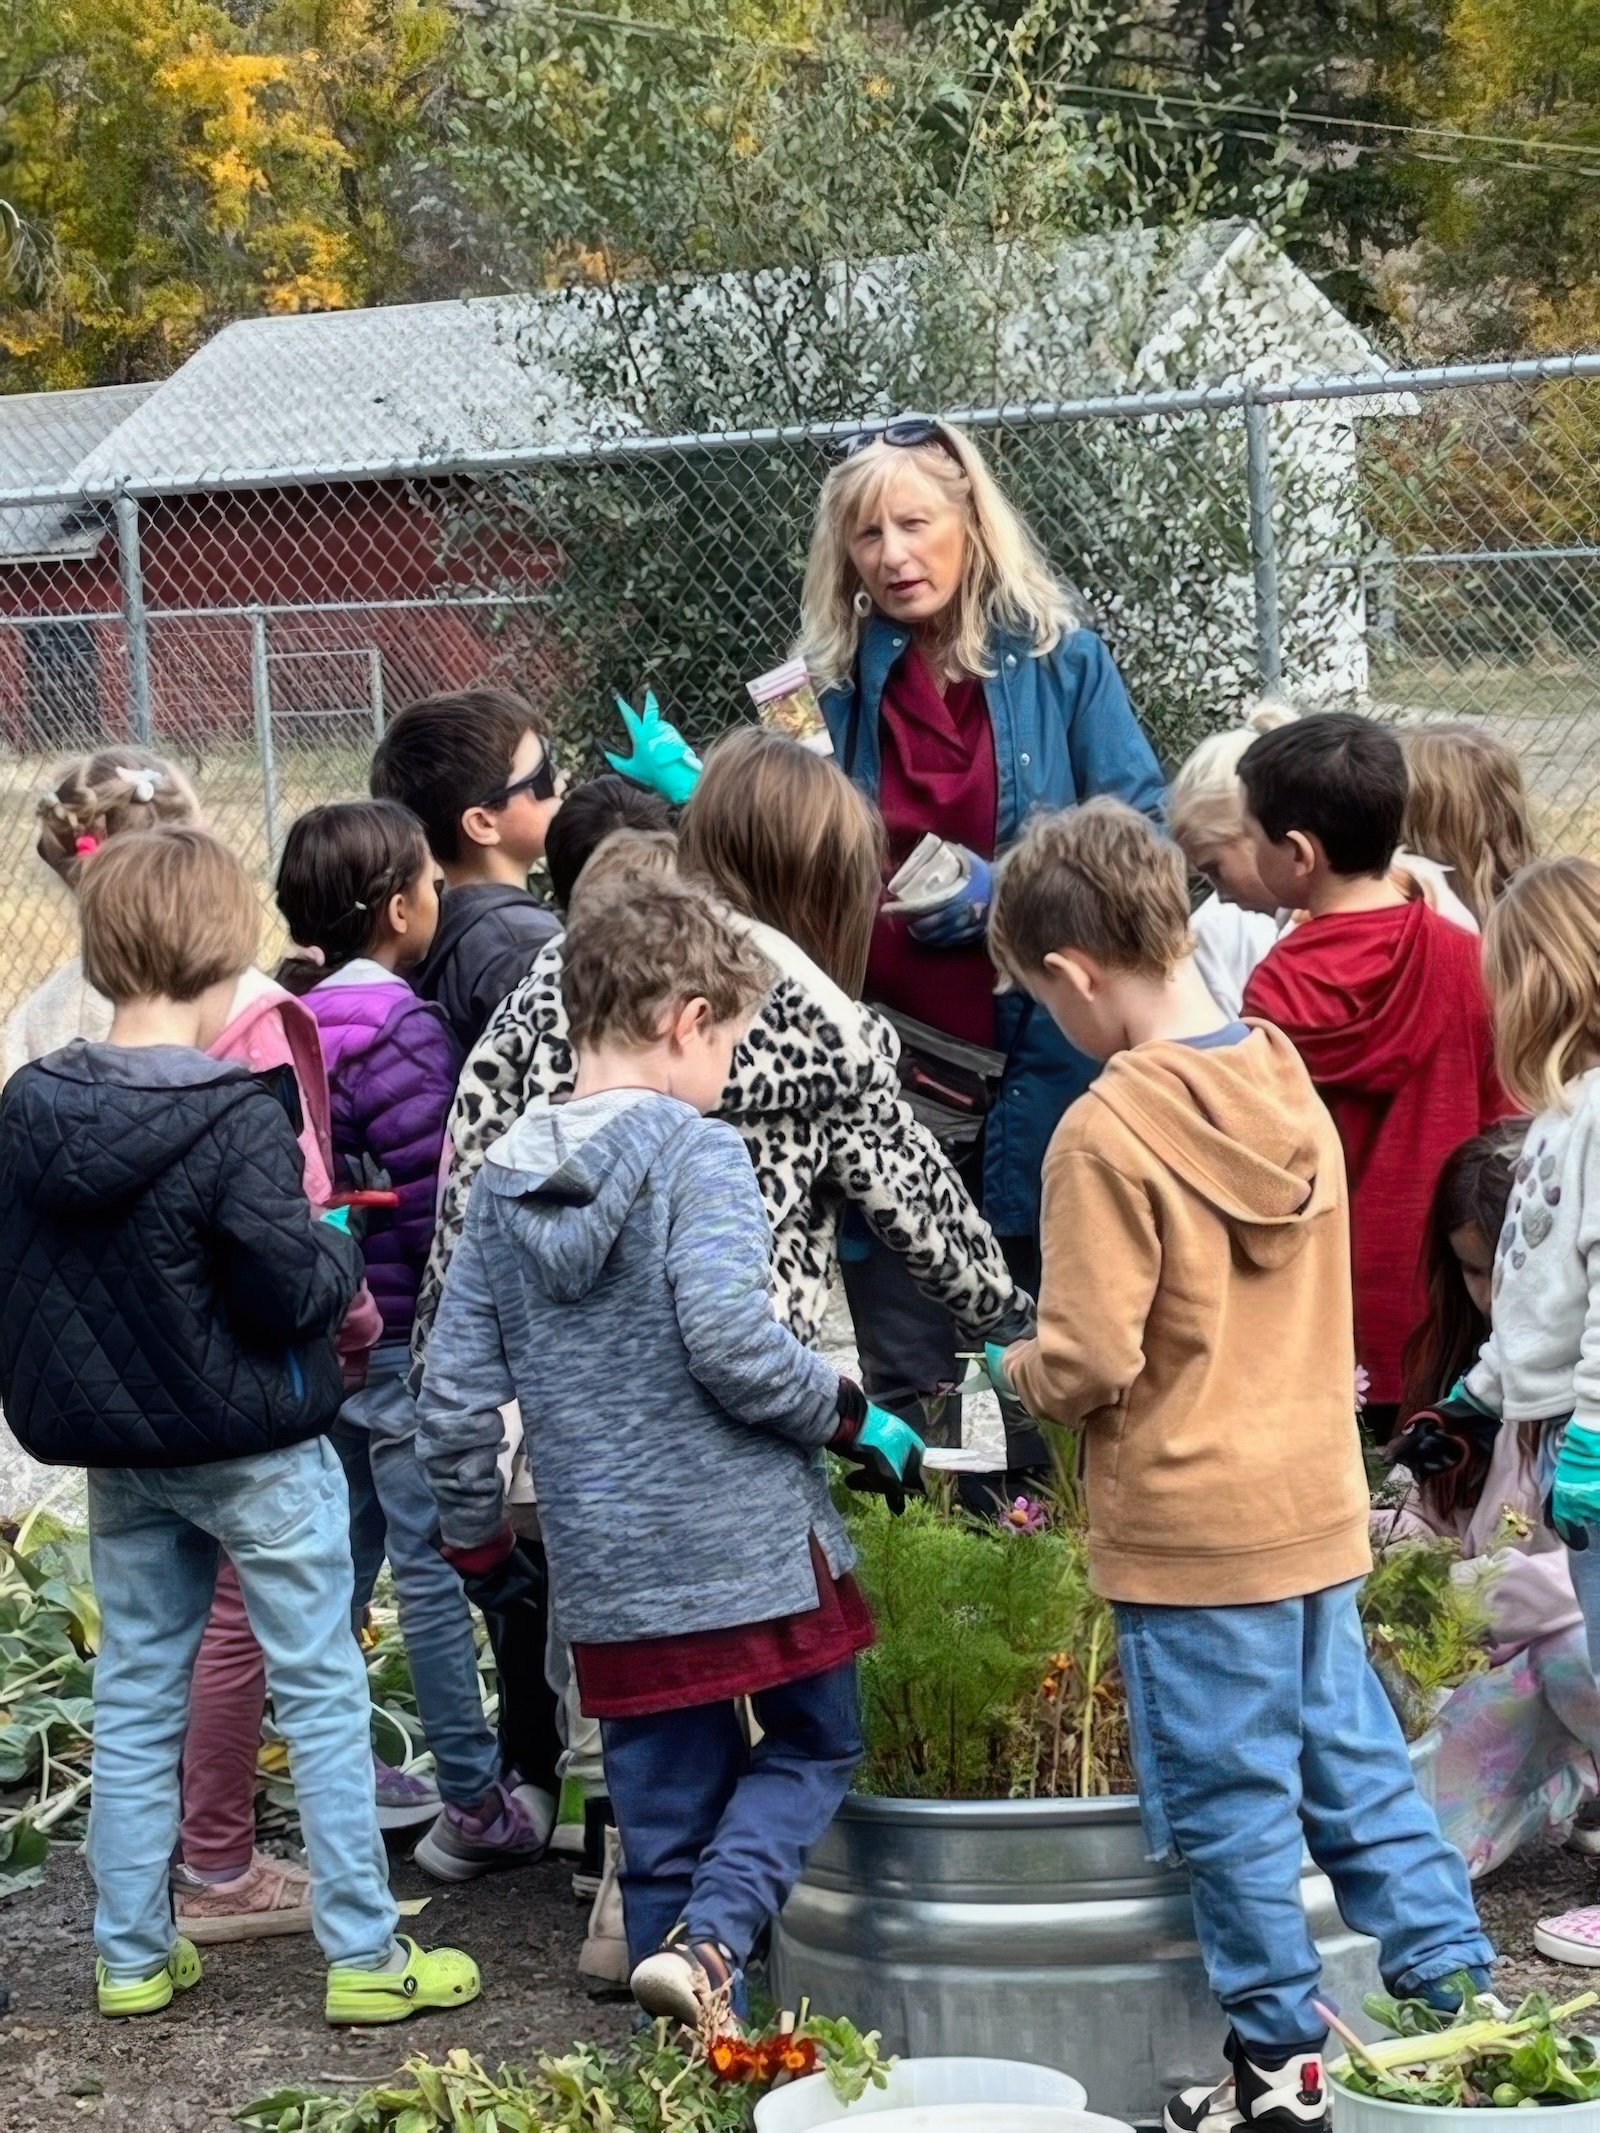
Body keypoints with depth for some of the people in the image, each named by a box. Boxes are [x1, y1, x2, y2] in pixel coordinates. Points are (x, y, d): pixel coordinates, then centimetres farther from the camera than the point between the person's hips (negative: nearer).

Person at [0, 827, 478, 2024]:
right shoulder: (237, 1119, -22)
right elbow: (288, 1291, -21)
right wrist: (343, 1259, -1)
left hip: (120, 1459, 6)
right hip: (257, 1452, -6)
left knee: (135, 1700, 15)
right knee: (324, 1696, 6)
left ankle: (133, 1957, 24)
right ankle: (366, 1958, 12)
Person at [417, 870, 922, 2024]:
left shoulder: (505, 1182, 6)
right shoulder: (697, 1155, -11)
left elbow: (456, 1391, 7)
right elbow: (732, 1343, -22)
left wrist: (477, 1532, 20)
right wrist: (852, 1417, -7)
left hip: (608, 1563, 5)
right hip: (748, 1538, -5)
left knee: (665, 1800, 15)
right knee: (814, 1744, 14)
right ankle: (712, 1938, -8)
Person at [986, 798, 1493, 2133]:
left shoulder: (1108, 1133, -19)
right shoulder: (1289, 1087, 4)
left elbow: (1088, 1364, -20)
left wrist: (1020, 1369, 2)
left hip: (1189, 1527, -7)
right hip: (1322, 1507, 7)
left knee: (1232, 1800, 5)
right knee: (1358, 1766, 16)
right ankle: (1460, 1992, 20)